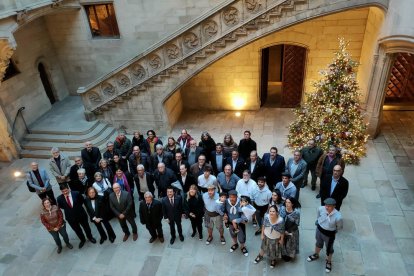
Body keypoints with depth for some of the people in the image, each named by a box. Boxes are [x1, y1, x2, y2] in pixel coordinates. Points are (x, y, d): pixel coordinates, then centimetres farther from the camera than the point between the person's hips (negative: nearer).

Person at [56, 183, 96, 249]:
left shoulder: (76, 194, -21)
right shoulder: (59, 198, -18)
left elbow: (82, 200, -1)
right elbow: (60, 206, 4)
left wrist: (77, 207, -4)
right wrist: (67, 208, -3)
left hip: (81, 215, -1)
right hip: (70, 218, 1)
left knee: (86, 227, 21)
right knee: (77, 230, 22)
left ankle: (90, 237, 50)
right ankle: (82, 240, 49)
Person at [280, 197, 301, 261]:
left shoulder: (296, 212, -25)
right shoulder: (282, 209, -17)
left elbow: (296, 224, -15)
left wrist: (288, 231, -16)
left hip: (292, 231, -2)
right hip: (282, 230, 3)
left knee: (290, 244, 19)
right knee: (283, 243, 22)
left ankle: (289, 255, 46)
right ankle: (283, 254, 49)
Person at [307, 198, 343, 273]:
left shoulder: (338, 216, -36)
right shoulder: (321, 209, -27)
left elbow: (340, 227, -13)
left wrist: (333, 230, 2)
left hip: (329, 234, -3)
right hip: (319, 229, 3)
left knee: (329, 248, 23)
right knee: (318, 243, 31)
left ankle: (329, 262, 52)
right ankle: (316, 255, 61)